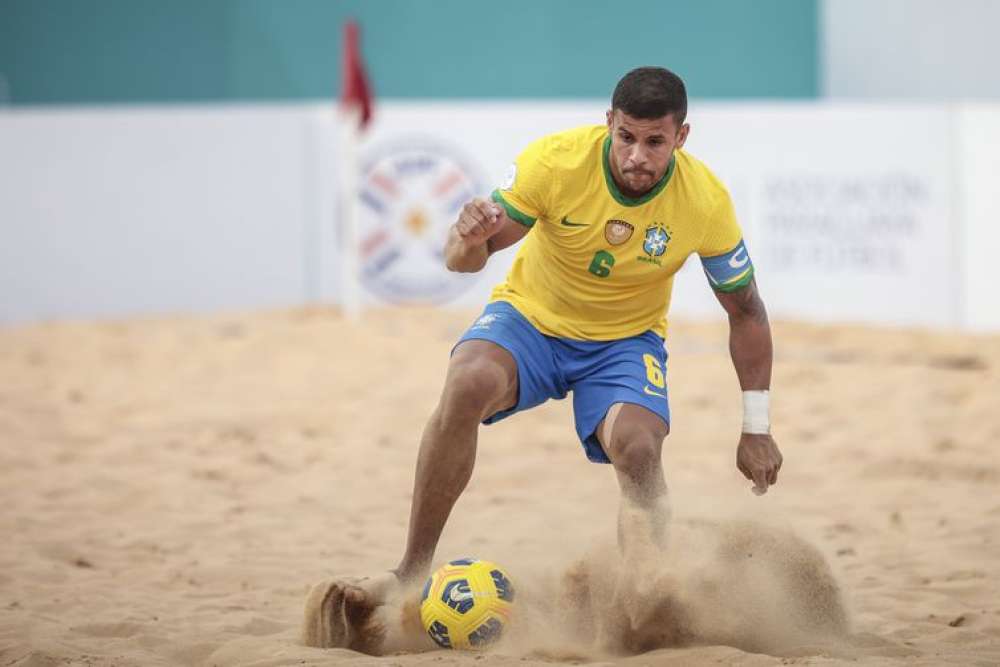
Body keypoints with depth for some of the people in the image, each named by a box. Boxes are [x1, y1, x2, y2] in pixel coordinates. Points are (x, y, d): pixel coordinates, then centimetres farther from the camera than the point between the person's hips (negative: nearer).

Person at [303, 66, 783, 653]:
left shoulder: (706, 201, -18)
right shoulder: (556, 161, -23)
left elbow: (746, 311, -4)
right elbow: (464, 258, -18)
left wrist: (757, 428, -5)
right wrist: (470, 239, -45)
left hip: (626, 341, 1)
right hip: (531, 318, -1)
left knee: (639, 451, -30)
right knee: (467, 385, -32)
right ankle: (411, 575, -25)